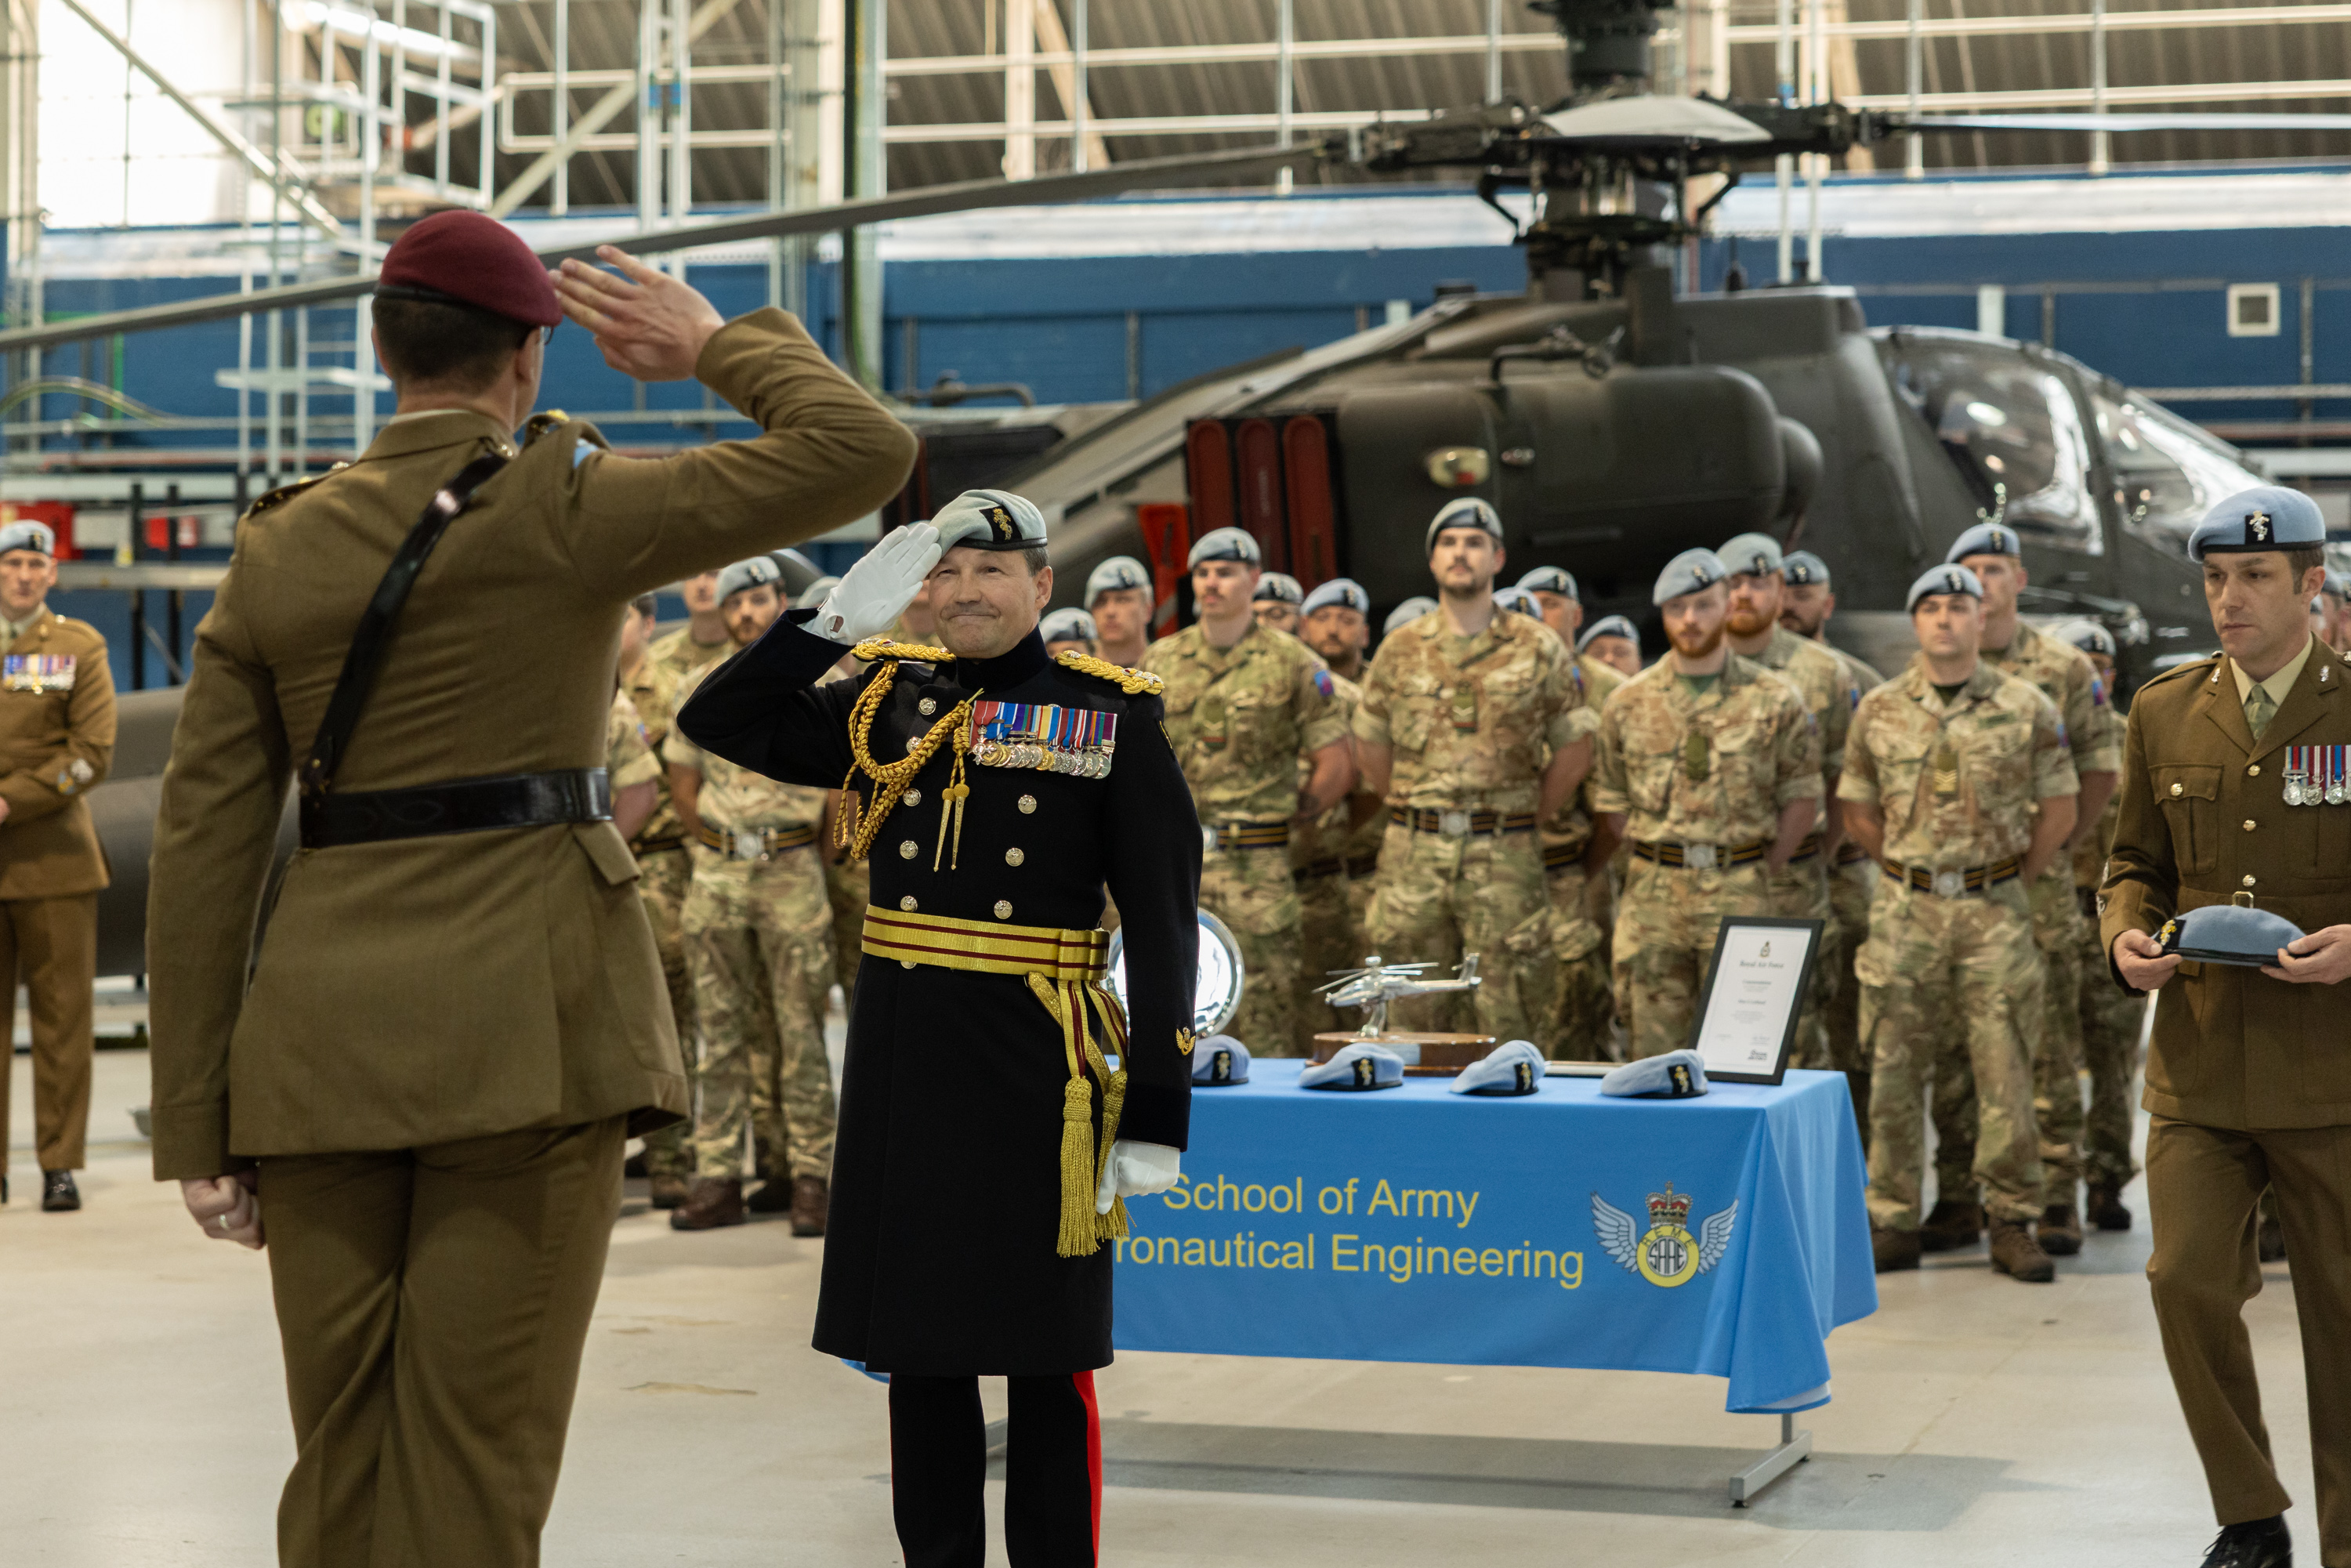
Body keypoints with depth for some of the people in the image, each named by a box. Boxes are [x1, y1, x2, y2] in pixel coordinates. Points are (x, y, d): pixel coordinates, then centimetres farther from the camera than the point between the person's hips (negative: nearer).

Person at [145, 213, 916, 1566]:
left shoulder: (278, 550, 7)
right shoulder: (562, 506, -5)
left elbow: (205, 849, 4)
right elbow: (865, 451, -6)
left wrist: (200, 1128, 7)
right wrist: (715, 348, 11)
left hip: (320, 1036, 4)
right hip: (524, 1019, -4)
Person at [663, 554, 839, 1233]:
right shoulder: (700, 689, 9)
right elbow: (683, 785, 14)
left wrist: (797, 848, 3)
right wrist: (721, 849, 10)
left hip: (793, 874, -3)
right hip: (715, 875, 3)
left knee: (799, 1032, -4)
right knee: (724, 1033, 4)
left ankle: (809, 1176, -1)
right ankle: (717, 1177, 6)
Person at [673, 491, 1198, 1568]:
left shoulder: (1112, 716, -2)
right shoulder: (886, 702, 8)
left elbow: (1162, 925, -4)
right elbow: (719, 721, 6)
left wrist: (1155, 1114, -10)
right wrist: (840, 618, -3)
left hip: (1037, 1072, -3)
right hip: (901, 1064, 4)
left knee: (1046, 1360, 4)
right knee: (915, 1347, 11)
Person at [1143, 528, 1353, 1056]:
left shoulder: (1294, 665, 1)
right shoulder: (1160, 660, 12)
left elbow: (1337, 767, 2)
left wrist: (1277, 822, 4)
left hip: (1255, 872, -3)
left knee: (1264, 1026, -3)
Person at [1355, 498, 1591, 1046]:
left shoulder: (1539, 650, 4)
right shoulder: (1399, 651, 9)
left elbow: (1573, 753, 7)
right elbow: (1370, 749, 16)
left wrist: (1523, 818, 7)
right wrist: (1415, 814, 13)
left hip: (1504, 859, -2)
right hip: (1413, 856, 2)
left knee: (1510, 1017, -1)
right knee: (1412, 1014, 4)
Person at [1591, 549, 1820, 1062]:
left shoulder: (1775, 701, 2)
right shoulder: (1628, 703, 8)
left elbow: (1801, 796, 5)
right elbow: (1611, 801, 13)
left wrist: (1759, 872, 1)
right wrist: (1656, 863, 5)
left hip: (1738, 890, -2)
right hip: (1652, 896, 2)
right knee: (1654, 1045, 2)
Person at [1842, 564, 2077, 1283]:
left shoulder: (2027, 708, 1)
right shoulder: (1878, 711, 5)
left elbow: (2059, 808, 7)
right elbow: (1858, 808, 14)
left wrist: (2011, 879, 5)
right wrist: (1909, 871, 10)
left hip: (1996, 909, -1)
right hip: (1906, 910, 1)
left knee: (2006, 1074, -1)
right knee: (1894, 1070, 3)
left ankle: (2013, 1224, 7)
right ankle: (1893, 1222, 12)